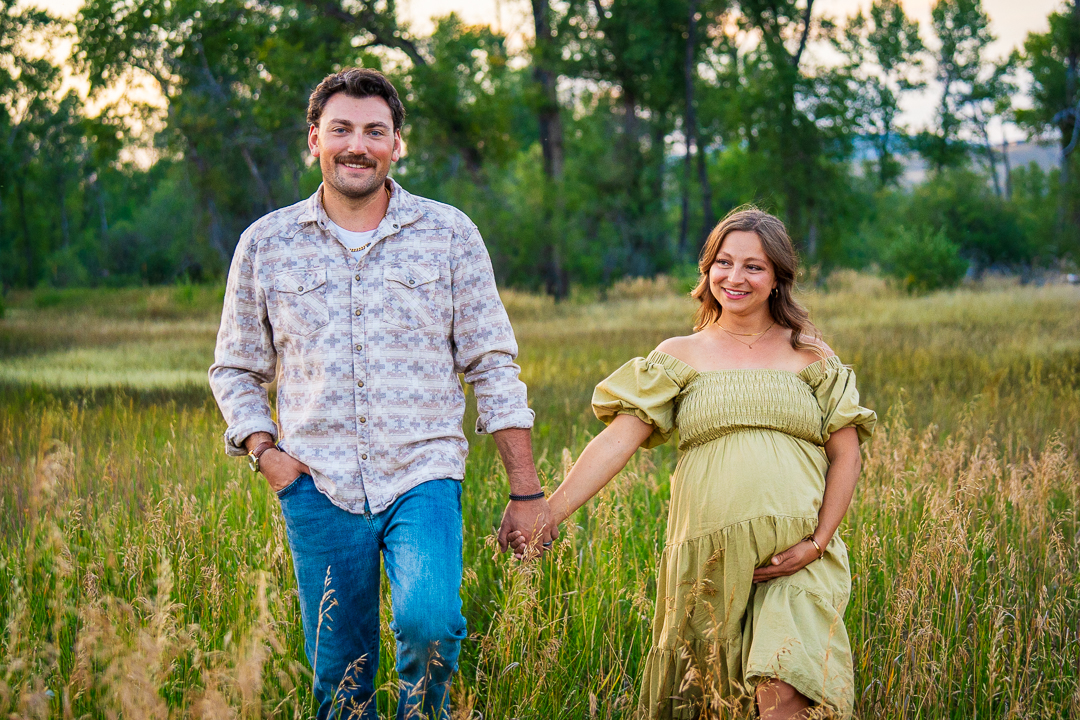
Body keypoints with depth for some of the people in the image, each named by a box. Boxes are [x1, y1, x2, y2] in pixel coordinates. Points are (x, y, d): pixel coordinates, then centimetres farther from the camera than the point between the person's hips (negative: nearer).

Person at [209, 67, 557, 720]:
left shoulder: (449, 233, 4)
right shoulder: (266, 244, 8)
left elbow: (493, 366, 5)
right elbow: (236, 370, 17)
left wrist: (527, 492, 2)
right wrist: (263, 451, -2)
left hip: (423, 476, -1)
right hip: (319, 488, 2)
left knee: (429, 618, -26)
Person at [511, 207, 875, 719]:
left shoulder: (808, 355, 10)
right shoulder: (680, 357, 10)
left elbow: (845, 454, 9)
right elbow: (617, 440, 1)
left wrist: (816, 544, -4)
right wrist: (548, 513, -10)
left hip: (796, 560, -1)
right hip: (707, 556, 1)